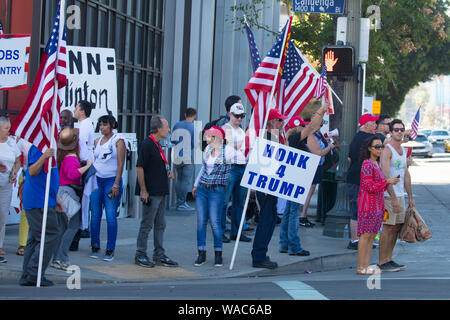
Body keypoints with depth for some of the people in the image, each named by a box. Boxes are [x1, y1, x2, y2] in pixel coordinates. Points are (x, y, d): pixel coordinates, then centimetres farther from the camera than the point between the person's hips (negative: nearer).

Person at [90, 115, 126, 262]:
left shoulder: (118, 141, -2)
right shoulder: (97, 141, 14)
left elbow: (120, 164, -7)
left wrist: (116, 185, -13)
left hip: (112, 180, -5)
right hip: (96, 180, 5)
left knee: (111, 217, -7)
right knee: (95, 215, 2)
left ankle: (110, 250, -4)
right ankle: (95, 247, 11)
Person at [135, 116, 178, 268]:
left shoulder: (157, 144, 15)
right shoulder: (147, 144, -14)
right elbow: (140, 167, -17)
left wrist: (167, 172, 14)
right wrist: (143, 190, -19)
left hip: (160, 192, 9)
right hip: (150, 192, -9)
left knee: (160, 224, 12)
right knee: (147, 224, -2)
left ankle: (159, 255, 18)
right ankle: (140, 255, 6)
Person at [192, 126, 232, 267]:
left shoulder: (227, 150, -8)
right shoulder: (208, 149, 11)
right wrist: (196, 185, 27)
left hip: (217, 190, -6)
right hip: (202, 189, 6)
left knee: (215, 222, -7)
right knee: (201, 222, 3)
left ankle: (218, 254, 6)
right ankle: (201, 253, 11)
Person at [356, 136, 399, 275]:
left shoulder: (377, 164, 16)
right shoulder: (367, 164, -13)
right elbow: (369, 186, -19)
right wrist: (386, 182, -16)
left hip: (377, 203, 9)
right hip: (368, 204, -9)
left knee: (372, 235, 9)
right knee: (366, 235, -7)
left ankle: (366, 264, 13)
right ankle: (361, 267, -5)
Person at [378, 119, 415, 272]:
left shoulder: (403, 150, 15)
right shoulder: (387, 150, -12)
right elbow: (386, 176, -19)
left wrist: (410, 197, 17)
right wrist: (393, 199, -23)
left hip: (400, 195, 8)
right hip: (389, 195, -8)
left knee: (397, 227, 10)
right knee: (388, 228, -7)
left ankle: (389, 260, 17)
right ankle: (382, 263, -2)